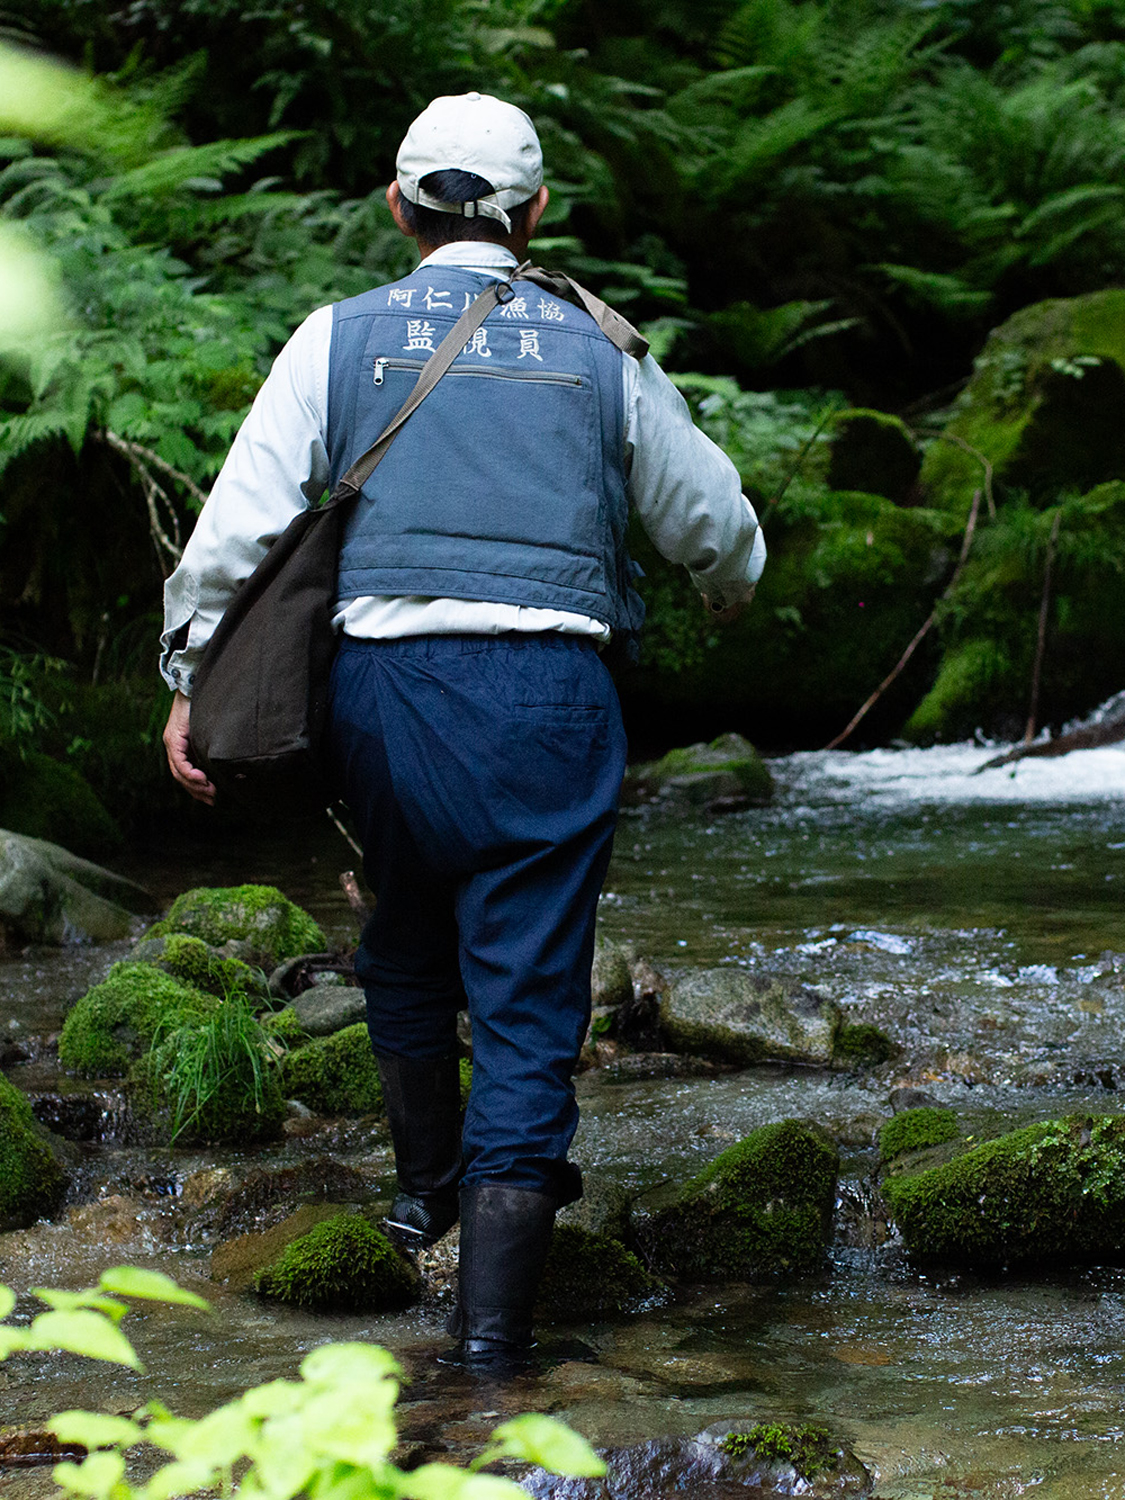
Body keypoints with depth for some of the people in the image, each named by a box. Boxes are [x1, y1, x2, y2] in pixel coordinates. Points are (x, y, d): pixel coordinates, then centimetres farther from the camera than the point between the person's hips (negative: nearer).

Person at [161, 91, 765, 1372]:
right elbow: (713, 521, 21)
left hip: (385, 676, 1)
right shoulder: (598, 352, 10)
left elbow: (240, 518, 0)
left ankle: (426, 1185, 41)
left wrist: (191, 678, 8)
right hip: (550, 687, -1)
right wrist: (727, 593, 42)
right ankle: (494, 1308, -7)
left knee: (405, 942, 25)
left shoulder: (340, 338, 6)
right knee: (529, 986, -1)